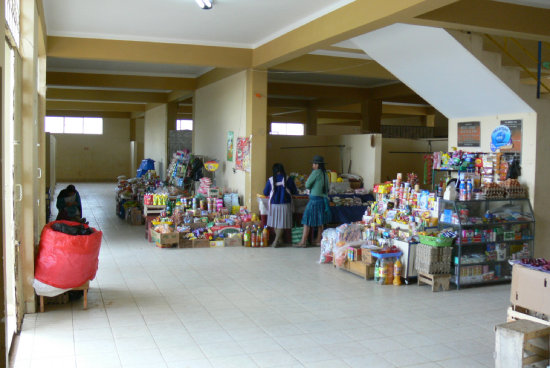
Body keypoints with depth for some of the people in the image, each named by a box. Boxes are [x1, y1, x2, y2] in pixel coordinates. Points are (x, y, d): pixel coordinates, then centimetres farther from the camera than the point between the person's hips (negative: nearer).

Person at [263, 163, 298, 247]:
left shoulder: (271, 180, -5)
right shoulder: (288, 179, -6)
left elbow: (265, 193, 3)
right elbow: (295, 192, 1)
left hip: (274, 204, 1)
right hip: (285, 204, -1)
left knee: (275, 222, 16)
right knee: (281, 223, 5)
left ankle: (279, 239, 23)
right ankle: (276, 241, 0)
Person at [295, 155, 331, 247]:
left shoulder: (316, 172, -13)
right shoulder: (325, 174, 10)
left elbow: (307, 185, -11)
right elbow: (327, 189, 16)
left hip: (314, 199, -8)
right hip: (323, 199, 8)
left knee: (307, 220, -3)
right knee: (320, 221, 14)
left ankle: (303, 242, -2)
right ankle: (319, 240, 20)